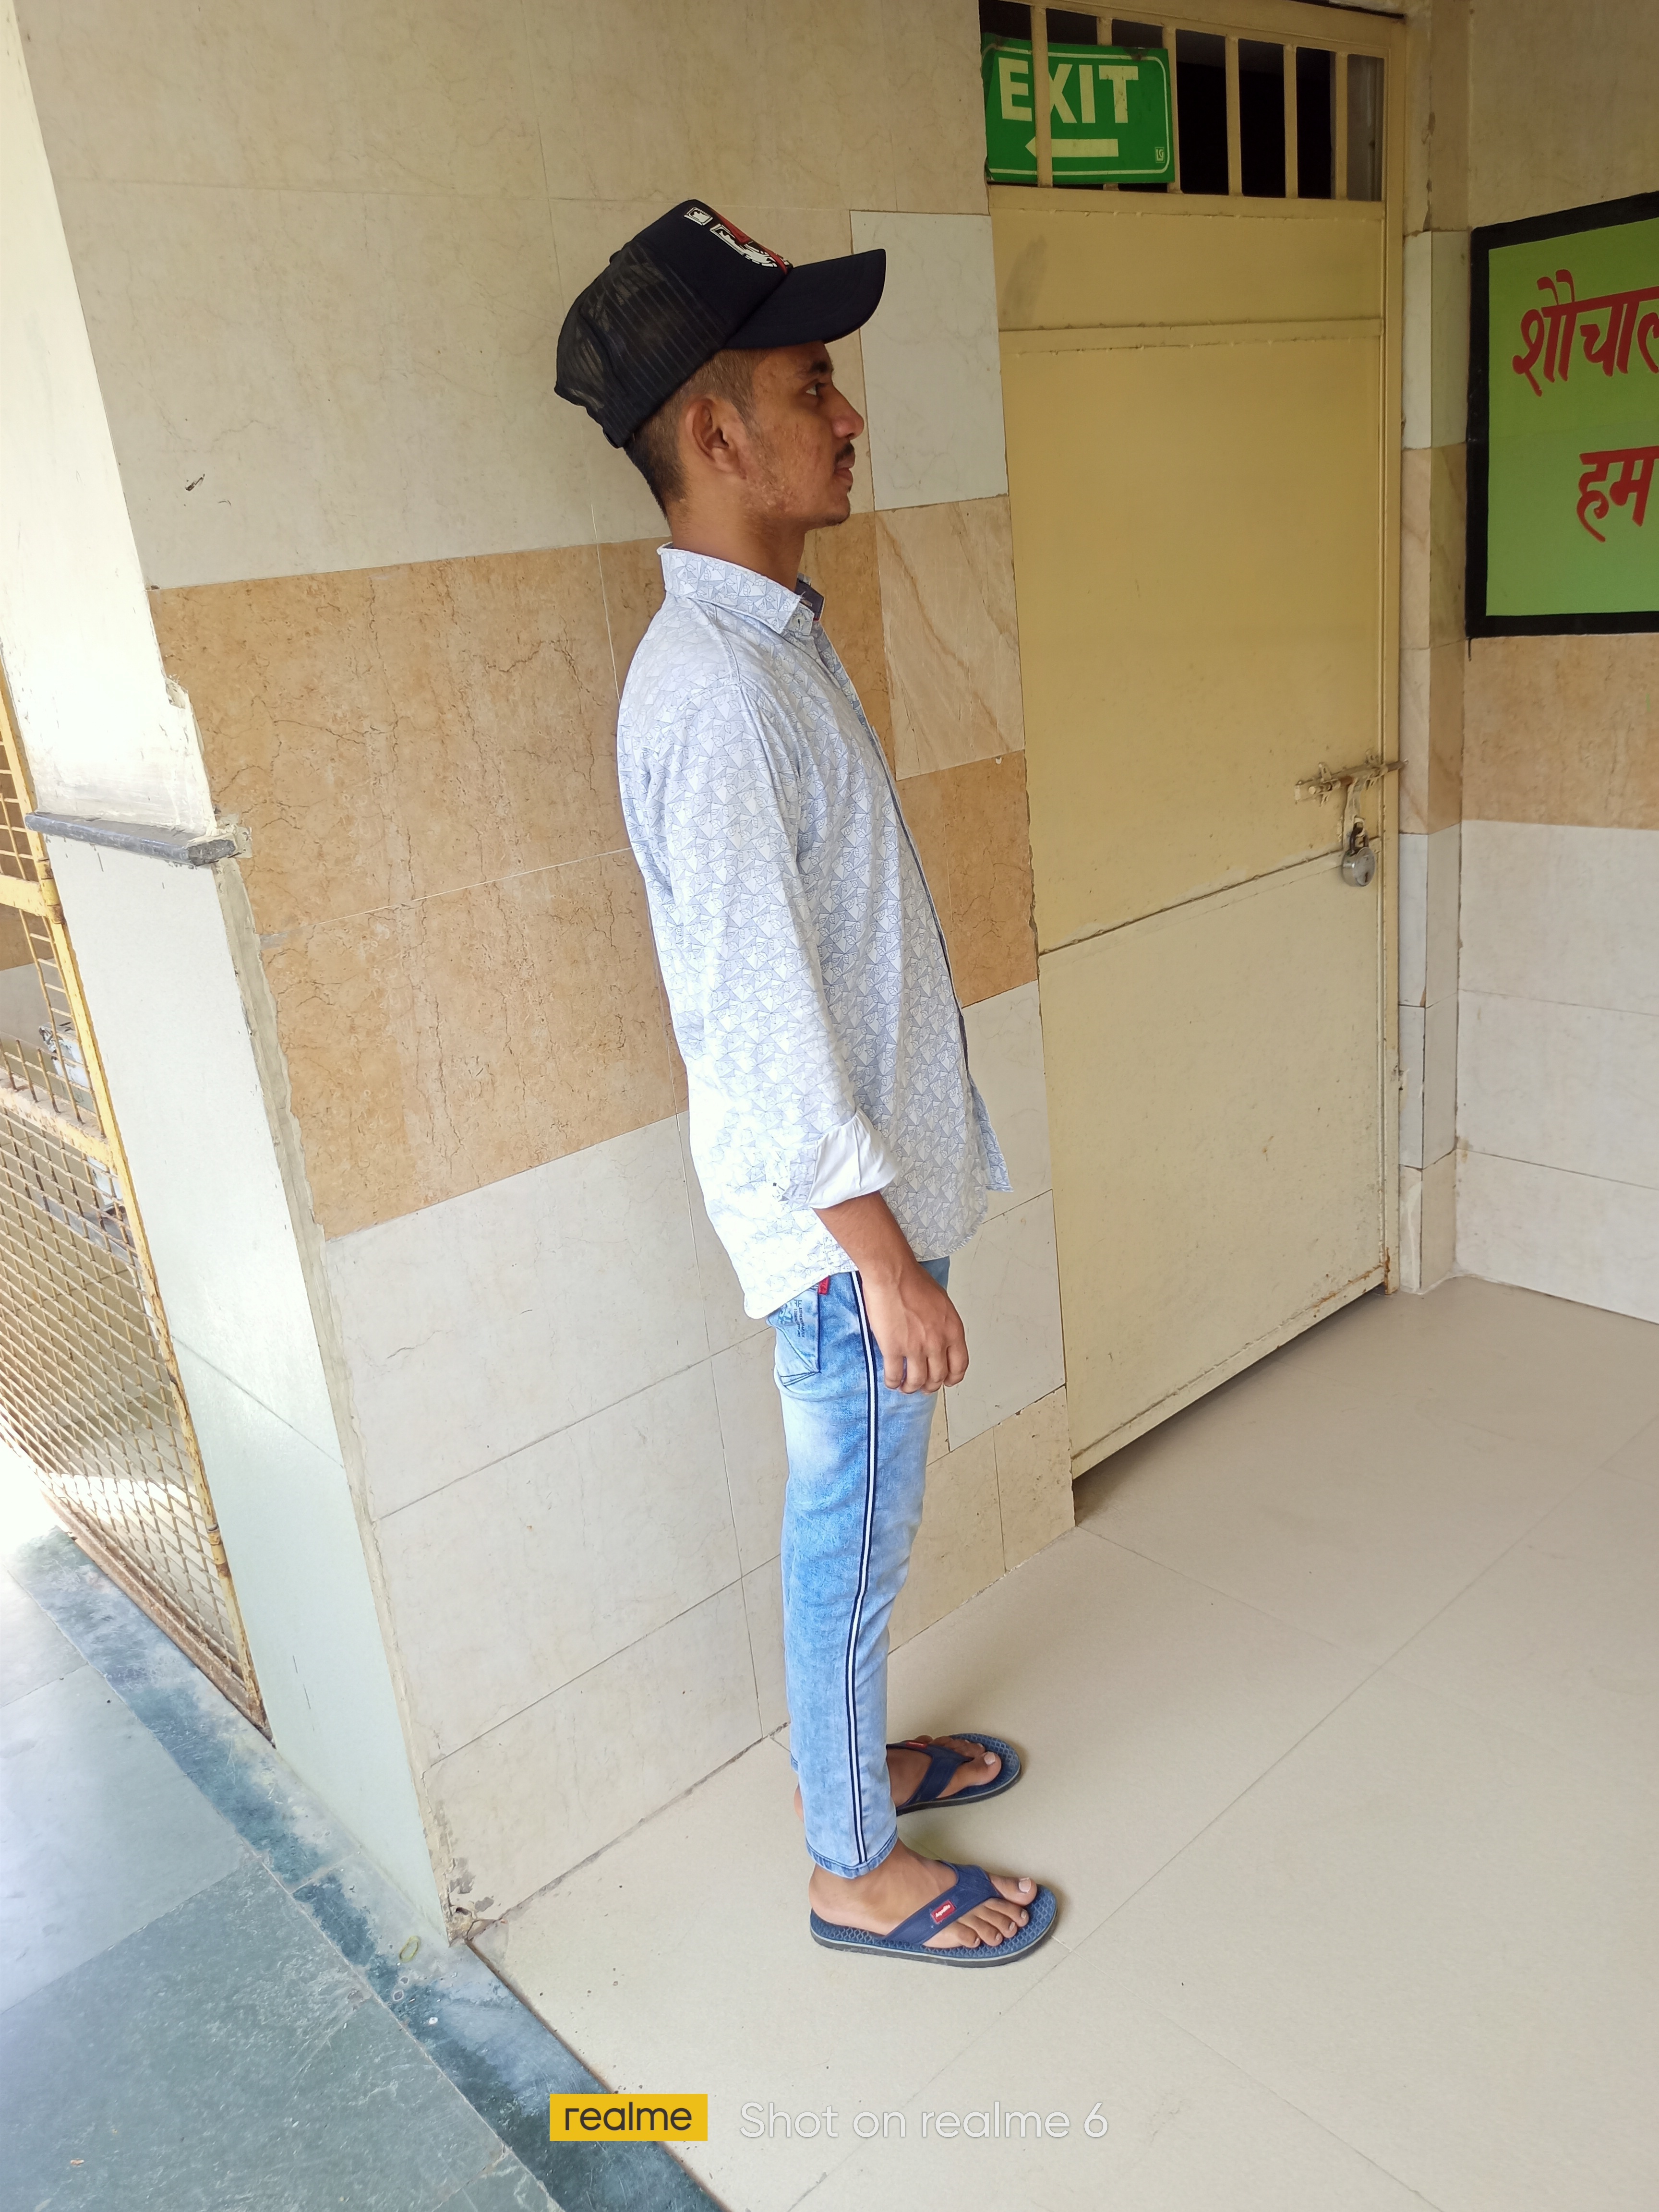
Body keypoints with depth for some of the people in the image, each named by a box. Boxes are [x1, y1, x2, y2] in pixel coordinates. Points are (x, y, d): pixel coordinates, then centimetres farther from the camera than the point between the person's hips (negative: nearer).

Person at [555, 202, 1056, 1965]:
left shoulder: (773, 636, 8)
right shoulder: (709, 692, -24)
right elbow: (762, 1018, -25)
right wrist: (887, 1260, -19)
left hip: (870, 1176, 9)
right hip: (837, 1216, -9)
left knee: (858, 1527, 24)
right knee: (853, 1540, 9)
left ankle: (857, 1754, 47)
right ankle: (855, 1868, 32)